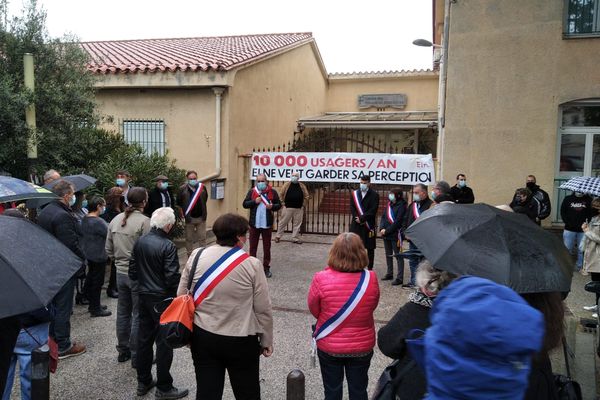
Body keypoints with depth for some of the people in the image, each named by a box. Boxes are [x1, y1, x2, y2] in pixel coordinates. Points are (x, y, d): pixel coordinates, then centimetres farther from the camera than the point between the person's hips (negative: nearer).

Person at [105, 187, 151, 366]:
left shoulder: (115, 220, 5)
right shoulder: (144, 221, -18)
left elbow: (109, 250, 11)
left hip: (120, 273, 7)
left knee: (123, 312, 18)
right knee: (138, 315, 4)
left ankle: (123, 351, 30)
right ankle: (137, 356, 13)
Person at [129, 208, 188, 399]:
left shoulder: (140, 241, 0)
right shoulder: (168, 246, -20)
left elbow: (132, 271, 7)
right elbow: (172, 277, -20)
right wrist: (180, 291, -2)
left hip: (144, 296, 7)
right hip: (163, 299, -7)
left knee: (144, 338, 16)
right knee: (164, 342, 4)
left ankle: (143, 382, 29)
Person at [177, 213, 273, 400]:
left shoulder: (197, 256, -5)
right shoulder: (251, 264, -14)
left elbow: (181, 297, 3)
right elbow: (263, 309, -9)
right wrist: (266, 341, 5)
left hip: (202, 336, 3)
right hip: (241, 341, -3)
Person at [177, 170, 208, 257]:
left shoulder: (202, 187, -2)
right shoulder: (182, 189, -8)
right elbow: (179, 202, -1)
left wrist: (203, 211, 9)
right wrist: (185, 212, 0)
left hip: (201, 217, 1)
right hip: (189, 218, -1)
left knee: (202, 238, 7)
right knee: (189, 239, 9)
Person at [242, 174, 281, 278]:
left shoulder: (272, 192, 1)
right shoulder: (252, 191, 3)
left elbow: (279, 205, 4)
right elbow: (244, 204, 1)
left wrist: (272, 206, -17)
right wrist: (254, 201, -14)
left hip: (267, 224, -1)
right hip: (254, 224, 1)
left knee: (267, 247, 8)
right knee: (253, 246, 8)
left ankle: (266, 268, 17)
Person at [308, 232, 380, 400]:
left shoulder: (321, 279, -23)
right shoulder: (371, 279, -18)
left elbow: (314, 310, -8)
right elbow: (372, 306, -1)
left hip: (329, 347, -1)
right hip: (362, 347, 1)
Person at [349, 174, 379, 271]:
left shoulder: (374, 195, -2)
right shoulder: (355, 193, 11)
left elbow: (373, 210, -10)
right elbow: (352, 207, 4)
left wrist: (362, 218, -15)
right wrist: (357, 218, -10)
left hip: (368, 225, -3)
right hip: (356, 224, 3)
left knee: (370, 248, 4)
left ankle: (370, 268, 13)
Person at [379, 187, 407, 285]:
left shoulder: (401, 206, -11)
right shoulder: (389, 204, 11)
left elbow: (398, 222, -17)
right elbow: (383, 217, 10)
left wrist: (387, 231, -16)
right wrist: (382, 229, -5)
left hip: (395, 235, -8)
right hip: (386, 234, 8)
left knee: (398, 256, -4)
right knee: (388, 255, 17)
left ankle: (399, 278, -1)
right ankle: (389, 274, 29)